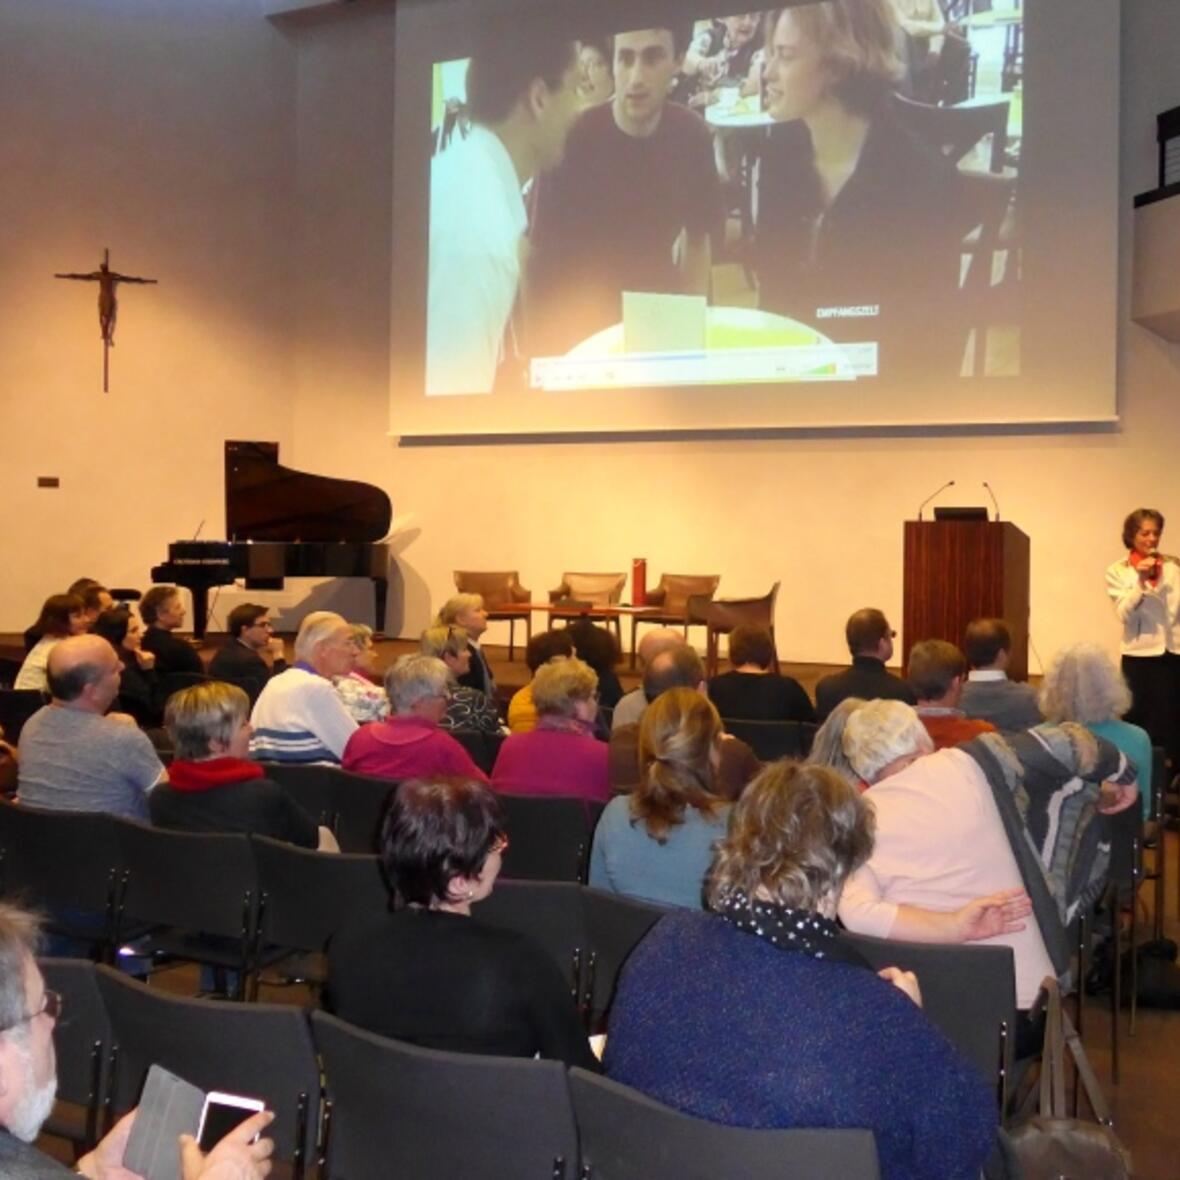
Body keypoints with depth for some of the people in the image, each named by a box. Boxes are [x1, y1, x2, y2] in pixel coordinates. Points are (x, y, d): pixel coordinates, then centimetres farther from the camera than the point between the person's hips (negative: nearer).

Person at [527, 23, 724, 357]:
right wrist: (545, 348, -19)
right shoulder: (572, 141, -21)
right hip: (580, 321, -3)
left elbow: (698, 239, 5)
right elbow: (544, 260, -17)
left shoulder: (691, 135, -8)